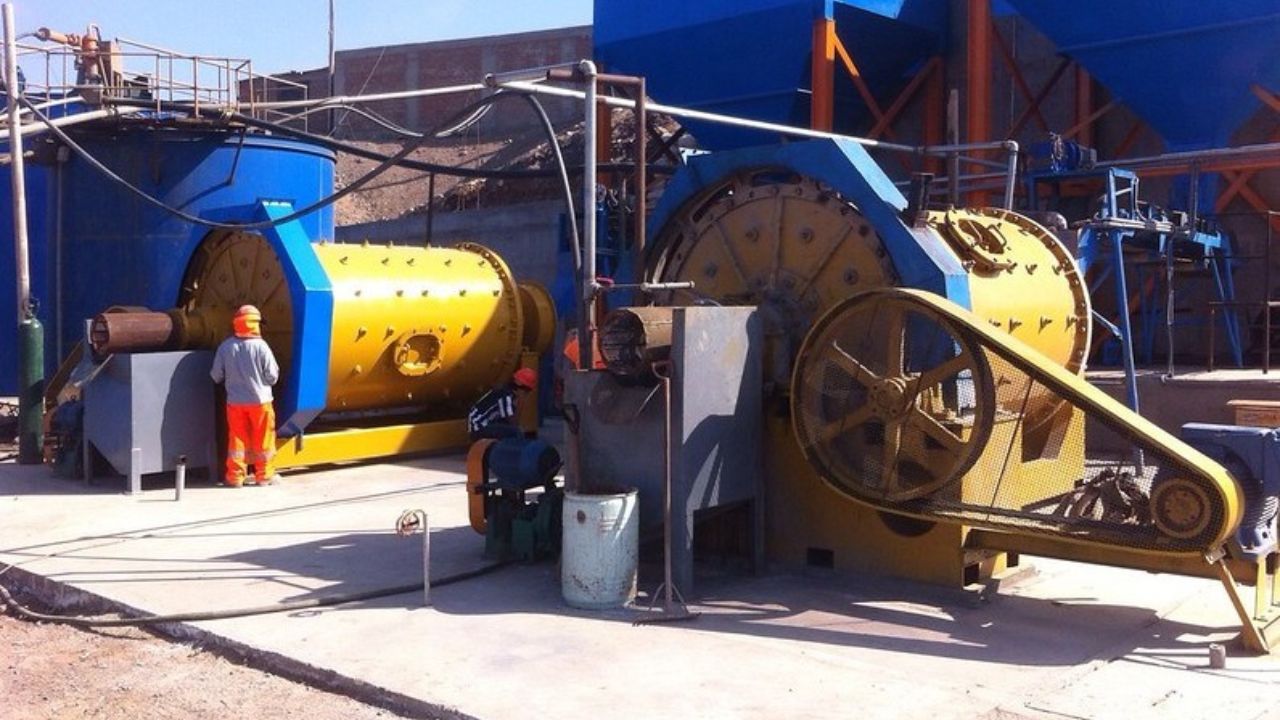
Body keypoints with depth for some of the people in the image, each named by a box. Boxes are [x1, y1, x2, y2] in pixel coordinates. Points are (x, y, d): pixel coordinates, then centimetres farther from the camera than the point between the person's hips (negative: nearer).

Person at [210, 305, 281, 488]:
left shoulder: (225, 347, -5)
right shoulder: (260, 346, -14)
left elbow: (216, 376, 1)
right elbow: (272, 376, -11)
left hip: (235, 401, 3)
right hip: (259, 400, -2)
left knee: (237, 437, 11)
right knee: (263, 438, 10)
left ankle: (235, 476, 14)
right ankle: (264, 475, 17)